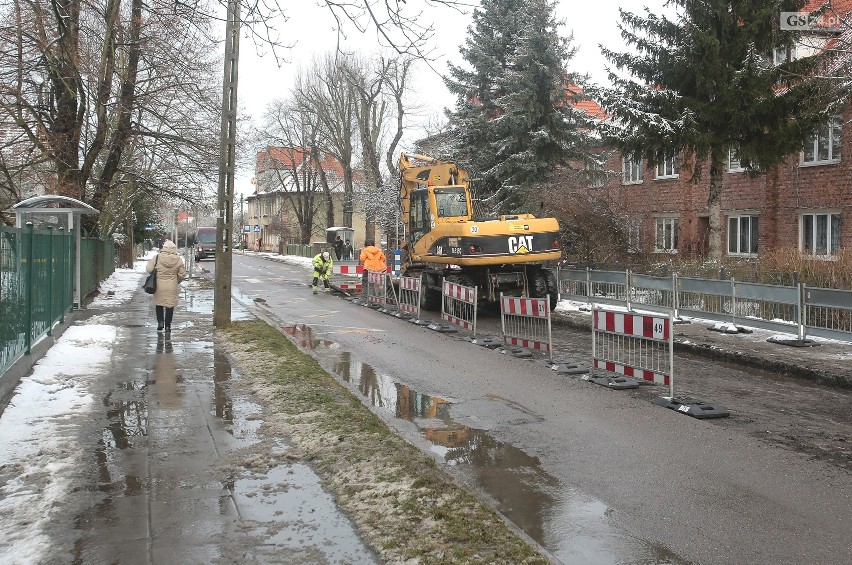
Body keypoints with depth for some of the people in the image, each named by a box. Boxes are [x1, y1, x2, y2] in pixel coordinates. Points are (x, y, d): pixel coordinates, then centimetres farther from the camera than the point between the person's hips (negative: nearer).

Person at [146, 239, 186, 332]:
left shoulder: (157, 258, -10)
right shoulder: (178, 260, -6)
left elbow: (149, 269, -7)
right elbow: (182, 274, -1)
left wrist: (149, 261, 14)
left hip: (159, 286, 0)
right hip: (172, 287, 0)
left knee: (159, 304, 17)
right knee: (170, 305, 8)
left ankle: (160, 322, 8)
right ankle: (167, 326, 10)